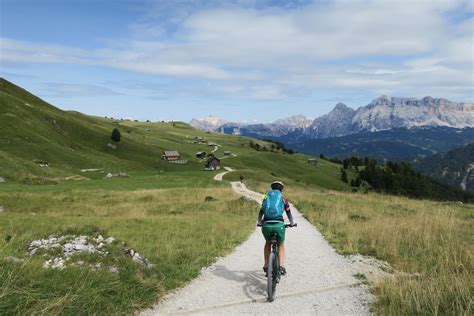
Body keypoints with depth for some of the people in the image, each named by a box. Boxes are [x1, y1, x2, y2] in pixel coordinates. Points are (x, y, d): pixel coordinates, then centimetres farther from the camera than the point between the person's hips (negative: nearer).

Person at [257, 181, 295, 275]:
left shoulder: (266, 197, 19)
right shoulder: (283, 198, 14)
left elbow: (260, 213, 25)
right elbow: (289, 213, 24)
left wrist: (259, 223, 41)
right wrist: (292, 224, 40)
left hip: (266, 225, 2)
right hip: (279, 225, -1)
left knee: (268, 243, 29)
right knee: (281, 245, 23)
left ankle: (266, 266, 24)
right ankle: (281, 266, 8)